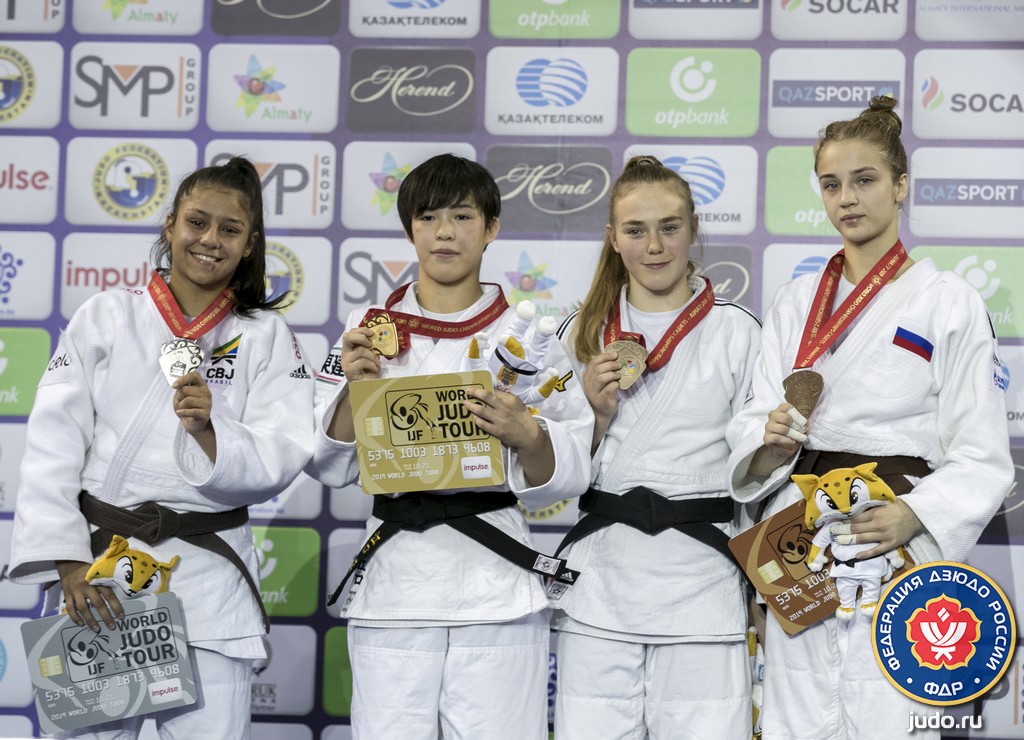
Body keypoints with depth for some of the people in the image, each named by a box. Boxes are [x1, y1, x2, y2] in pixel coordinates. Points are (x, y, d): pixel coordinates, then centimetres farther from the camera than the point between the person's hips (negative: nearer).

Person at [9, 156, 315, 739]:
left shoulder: (267, 336, 5)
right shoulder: (107, 316, 4)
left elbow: (278, 463, -4)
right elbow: (54, 444, -2)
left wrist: (208, 432, -23)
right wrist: (69, 565, -10)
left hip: (208, 576, 0)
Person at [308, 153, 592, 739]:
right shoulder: (371, 329, 9)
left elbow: (569, 476, 3)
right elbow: (331, 466, 8)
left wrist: (526, 435, -16)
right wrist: (354, 386, -6)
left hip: (495, 583, -1)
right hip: (393, 582, 1)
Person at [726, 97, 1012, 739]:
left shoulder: (949, 302, 1)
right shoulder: (795, 303, 14)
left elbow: (982, 457, -3)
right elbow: (753, 430, 10)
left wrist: (912, 517, -19)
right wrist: (772, 439, -13)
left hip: (897, 550, -3)